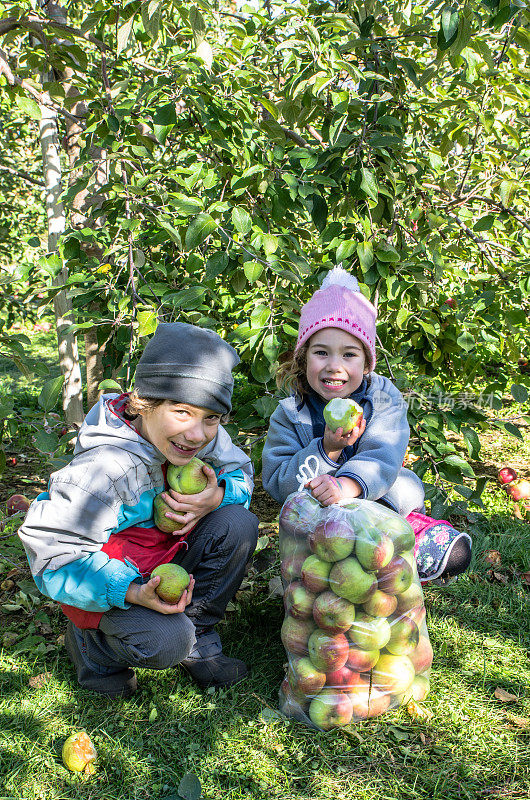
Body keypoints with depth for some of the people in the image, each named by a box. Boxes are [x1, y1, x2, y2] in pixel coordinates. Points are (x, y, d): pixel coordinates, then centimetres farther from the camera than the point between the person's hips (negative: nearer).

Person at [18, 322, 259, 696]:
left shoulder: (206, 435, -16)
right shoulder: (105, 468, -33)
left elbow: (240, 473, 2)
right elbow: (54, 551, -28)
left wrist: (217, 496, -24)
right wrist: (134, 592, -39)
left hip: (167, 554, 6)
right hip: (110, 572, -6)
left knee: (239, 524, -17)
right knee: (165, 642, -29)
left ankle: (198, 637, 3)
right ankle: (90, 641, 6)